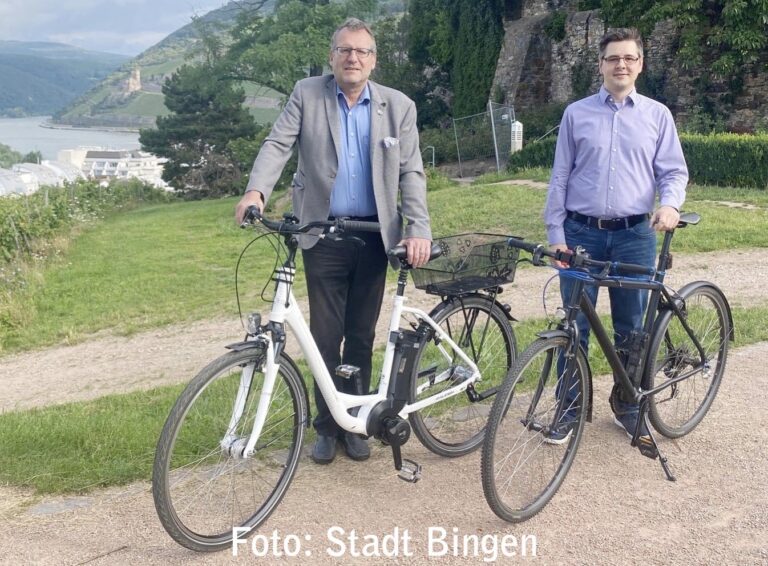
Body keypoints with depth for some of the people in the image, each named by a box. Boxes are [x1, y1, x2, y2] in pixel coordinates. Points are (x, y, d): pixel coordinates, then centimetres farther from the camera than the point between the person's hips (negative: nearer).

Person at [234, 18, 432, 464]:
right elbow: (278, 144, -7)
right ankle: (327, 426, 20)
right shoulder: (307, 95, 2)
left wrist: (419, 229, -14)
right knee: (326, 335, 3)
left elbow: (411, 172, -1)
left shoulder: (399, 106, 3)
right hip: (323, 235, -1)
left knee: (361, 335, 10)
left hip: (374, 237, 1)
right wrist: (257, 190, -26)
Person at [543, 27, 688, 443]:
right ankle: (570, 409, 16)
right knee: (575, 326, 3)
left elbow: (674, 171, 5)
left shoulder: (657, 115, 5)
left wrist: (670, 204, -17)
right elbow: (560, 178, 4)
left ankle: (627, 407, 26)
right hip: (582, 233, 0)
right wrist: (555, 233, -2)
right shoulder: (577, 114, 4)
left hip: (635, 235, 1)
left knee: (632, 329, 9)